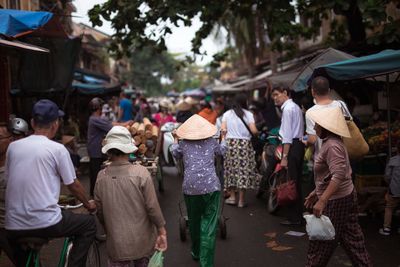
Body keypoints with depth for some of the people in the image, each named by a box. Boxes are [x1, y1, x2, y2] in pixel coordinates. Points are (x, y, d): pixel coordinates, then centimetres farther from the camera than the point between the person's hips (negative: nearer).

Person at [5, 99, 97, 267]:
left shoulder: (13, 146, 6)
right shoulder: (57, 149, -6)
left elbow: (8, 180, 18)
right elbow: (73, 185, 2)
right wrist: (88, 204, 21)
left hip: (13, 227, 5)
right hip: (46, 224, -5)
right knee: (88, 224, 17)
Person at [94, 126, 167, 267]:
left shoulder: (101, 177, -9)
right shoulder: (141, 172, -18)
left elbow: (100, 211, 1)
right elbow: (152, 207, -16)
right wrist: (162, 230, -2)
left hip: (116, 243, 2)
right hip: (142, 241, -1)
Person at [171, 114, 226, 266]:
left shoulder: (183, 143, 7)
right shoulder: (211, 142, 8)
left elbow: (175, 153, 27)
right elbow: (222, 150, 29)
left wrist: (175, 139, 44)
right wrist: (223, 138, 48)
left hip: (190, 187, 1)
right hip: (211, 185, -1)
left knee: (194, 220, 19)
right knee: (209, 223, 0)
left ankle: (196, 253, 38)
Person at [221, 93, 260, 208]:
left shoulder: (227, 114, 5)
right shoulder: (248, 114, -2)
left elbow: (223, 129, -1)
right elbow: (253, 130, -9)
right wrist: (258, 132, 11)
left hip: (230, 143, 2)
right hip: (244, 144, -2)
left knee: (231, 170, 12)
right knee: (244, 170, 3)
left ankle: (232, 196, 15)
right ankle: (241, 200, 6)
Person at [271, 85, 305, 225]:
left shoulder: (287, 109, -11)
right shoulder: (296, 107, 19)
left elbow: (287, 136, -17)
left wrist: (284, 156, -18)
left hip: (292, 146, -10)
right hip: (299, 144, 10)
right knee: (296, 181, 15)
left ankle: (294, 218, 0)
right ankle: (298, 214, 23)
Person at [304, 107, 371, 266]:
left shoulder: (332, 145, -21)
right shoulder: (330, 142, 10)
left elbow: (339, 175, -31)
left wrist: (322, 201, -34)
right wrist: (316, 192, 21)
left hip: (335, 201, -10)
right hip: (346, 196, 10)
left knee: (319, 244, 4)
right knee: (352, 239, 14)